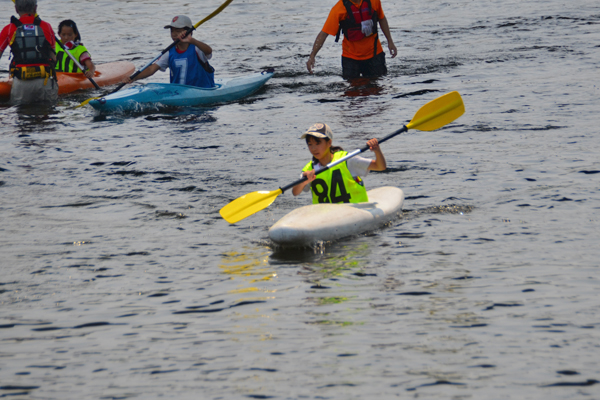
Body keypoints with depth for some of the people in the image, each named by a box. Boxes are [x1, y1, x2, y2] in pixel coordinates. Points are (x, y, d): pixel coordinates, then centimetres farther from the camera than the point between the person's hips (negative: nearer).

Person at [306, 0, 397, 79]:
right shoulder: (339, 9, -17)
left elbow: (382, 19, 11)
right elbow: (324, 33, -20)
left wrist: (390, 41, 12)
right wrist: (312, 56, -28)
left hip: (374, 54, 2)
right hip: (351, 56, -2)